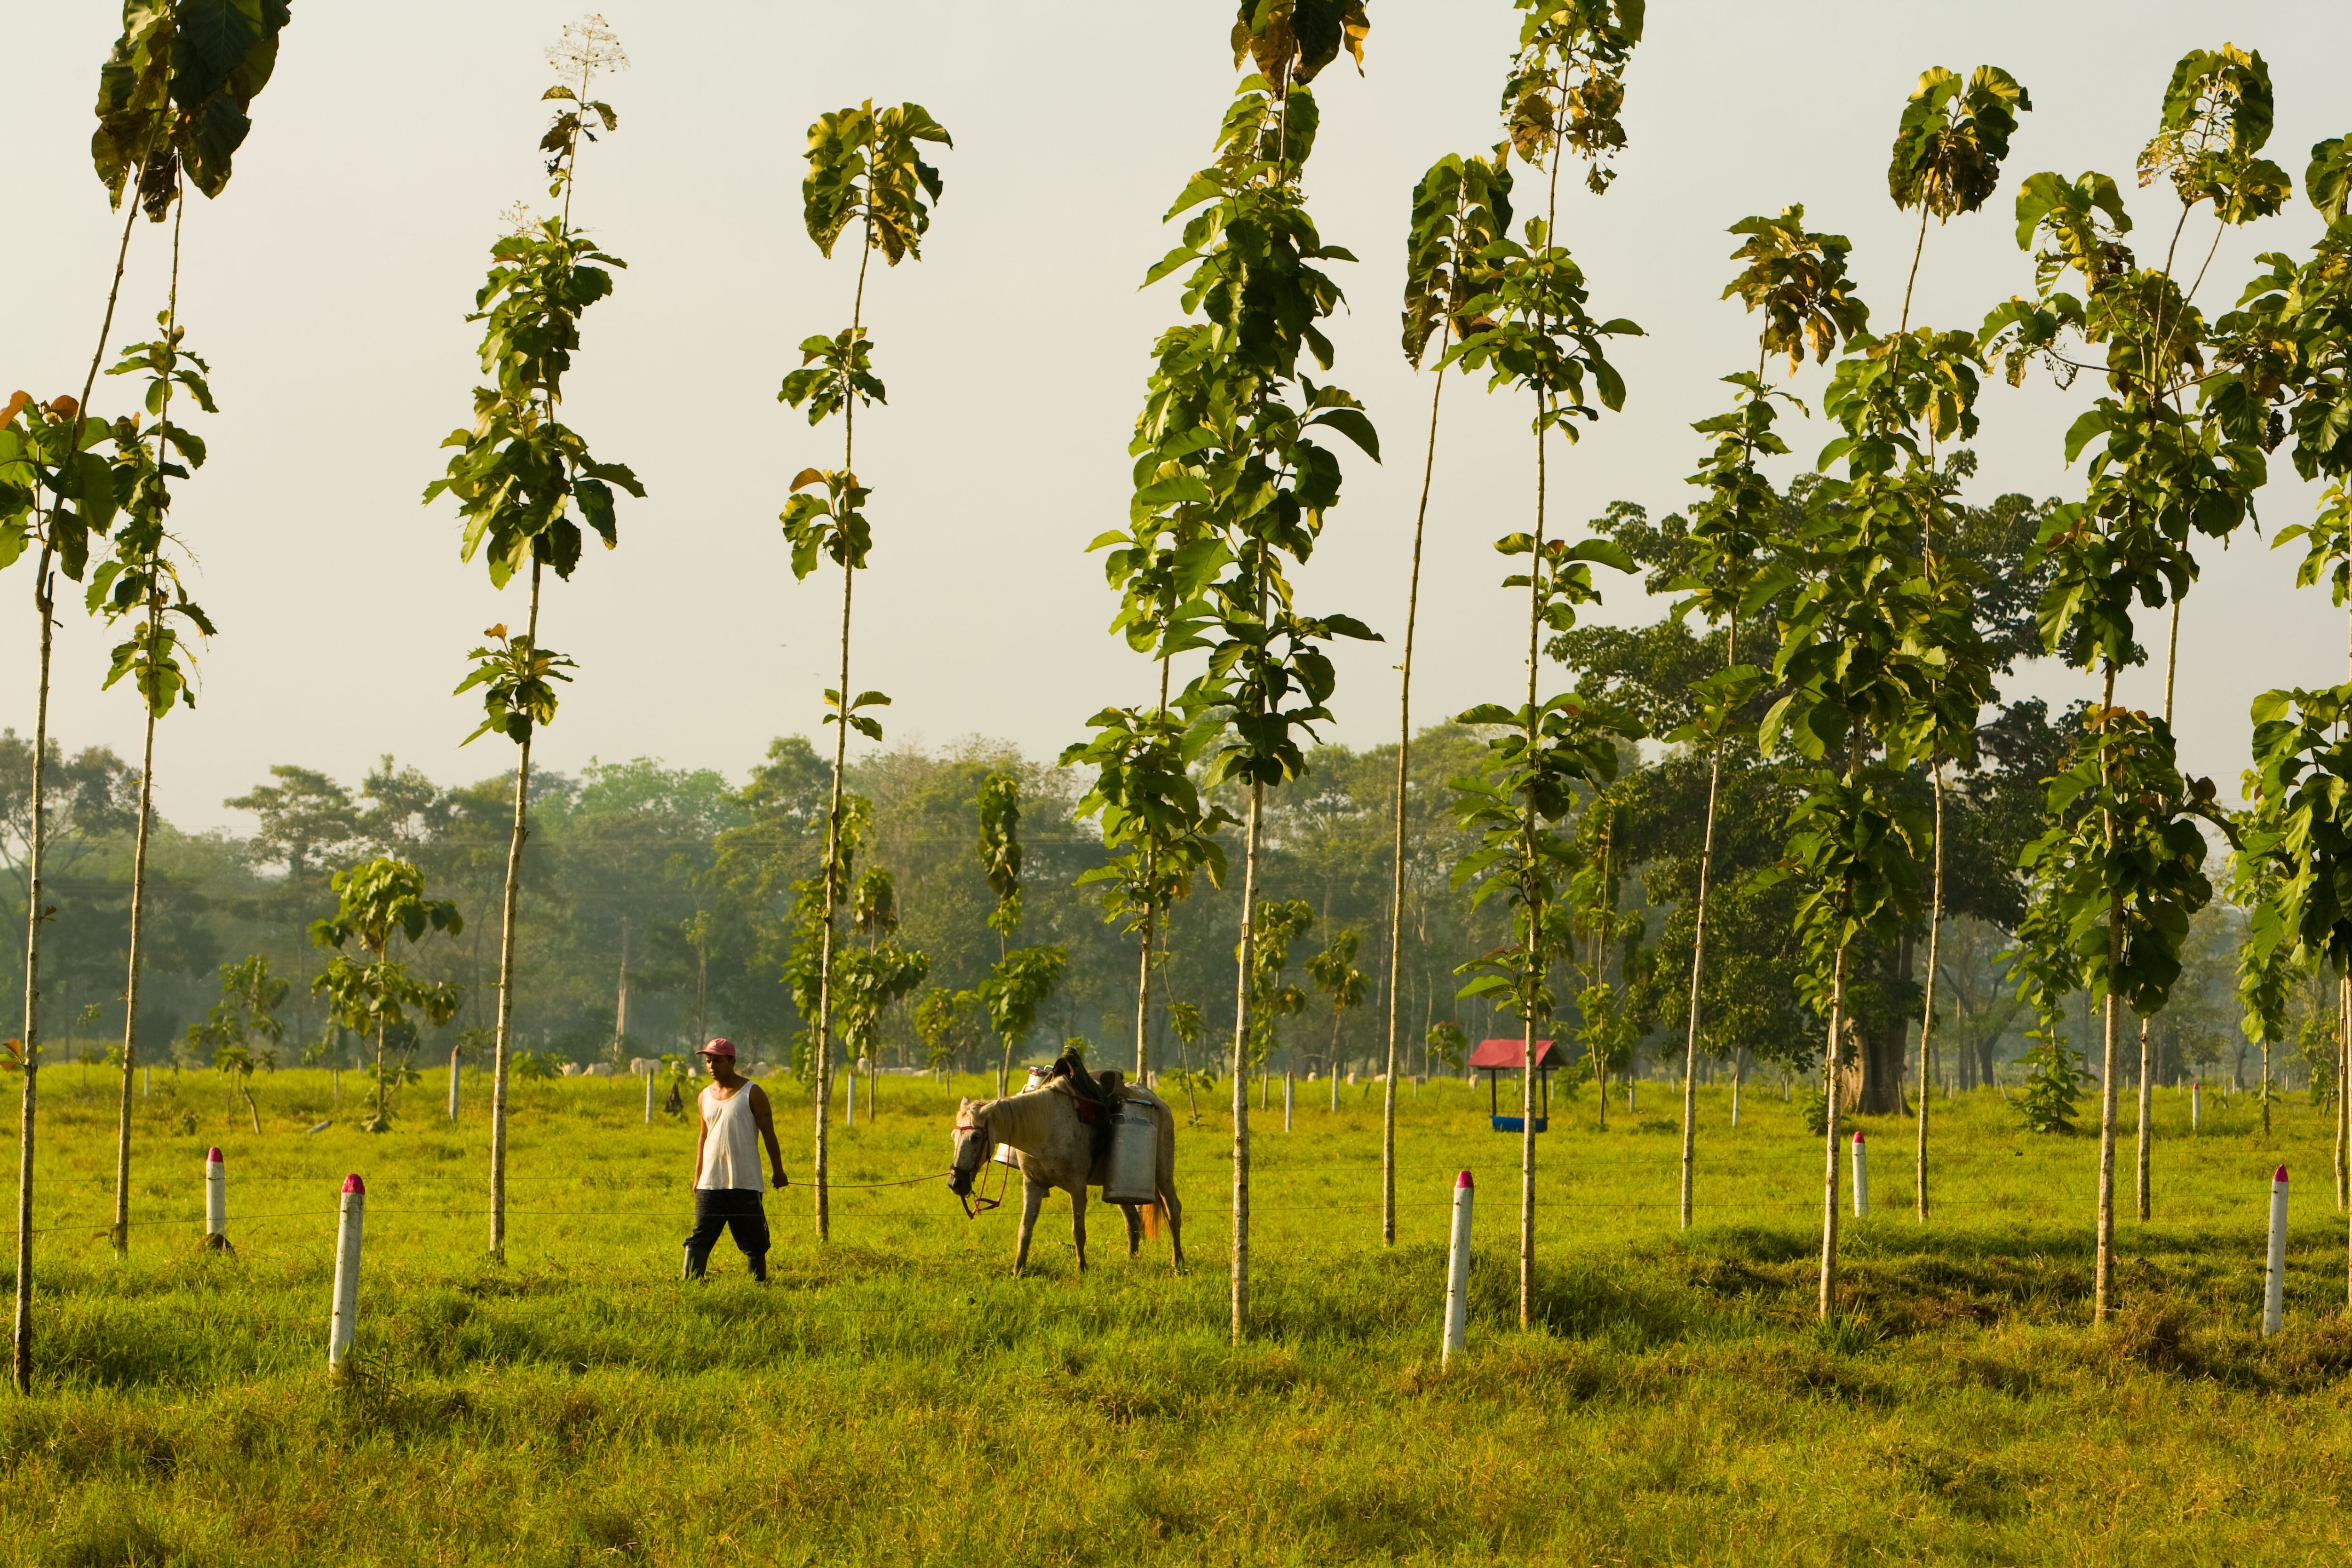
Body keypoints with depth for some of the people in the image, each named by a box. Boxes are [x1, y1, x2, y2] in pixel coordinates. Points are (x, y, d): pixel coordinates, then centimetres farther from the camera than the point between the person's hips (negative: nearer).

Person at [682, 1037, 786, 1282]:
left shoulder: (752, 1093, -2)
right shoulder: (705, 1097, 11)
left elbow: (769, 1135, 1)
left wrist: (778, 1172, 2)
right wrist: (697, 1176, 17)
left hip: (745, 1183, -4)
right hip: (710, 1183, 4)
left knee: (753, 1243, 3)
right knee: (700, 1238, -5)